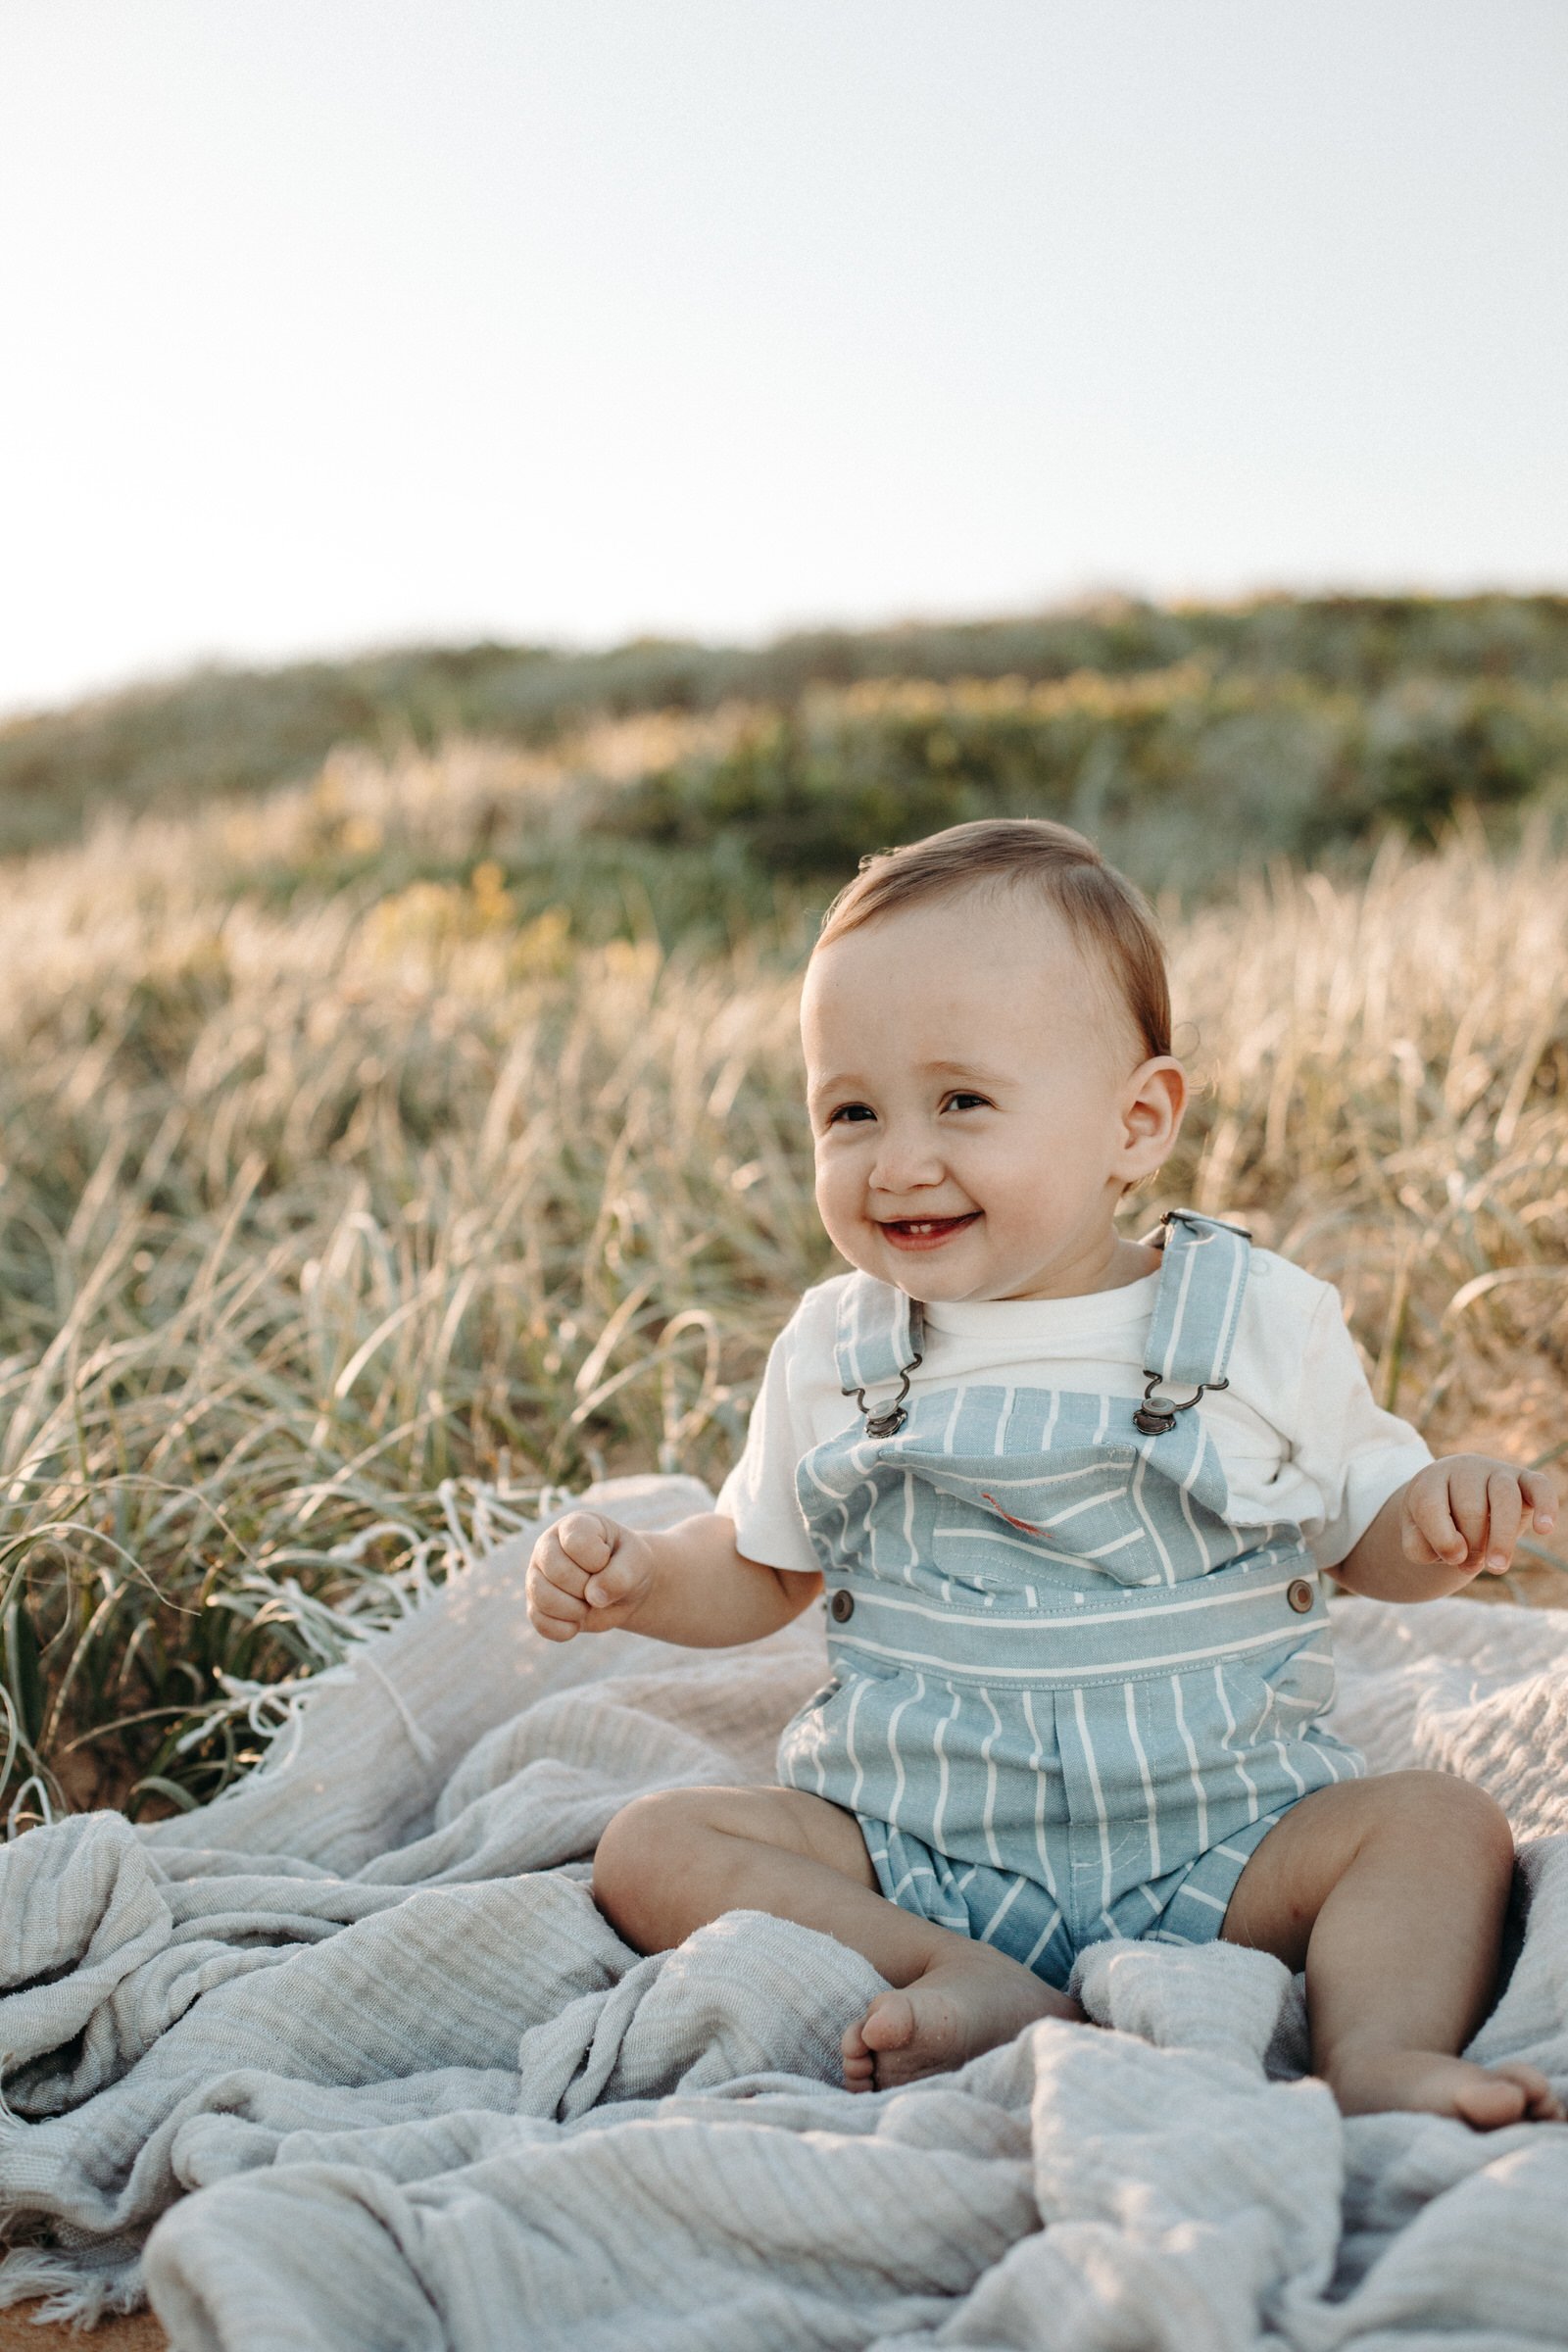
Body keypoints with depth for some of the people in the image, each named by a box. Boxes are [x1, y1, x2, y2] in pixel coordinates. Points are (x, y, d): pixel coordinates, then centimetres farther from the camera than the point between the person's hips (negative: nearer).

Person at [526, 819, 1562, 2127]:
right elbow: (761, 1570, 15)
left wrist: (1442, 1521, -14)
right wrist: (639, 1578, -5)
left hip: (1219, 1844, -1)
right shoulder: (833, 1354, 2)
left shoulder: (1268, 1325, -3)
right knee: (653, 1846, -17)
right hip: (904, 1845, 2)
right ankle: (962, 1981, -30)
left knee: (1442, 1824, -22)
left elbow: (1363, 1537, 9)